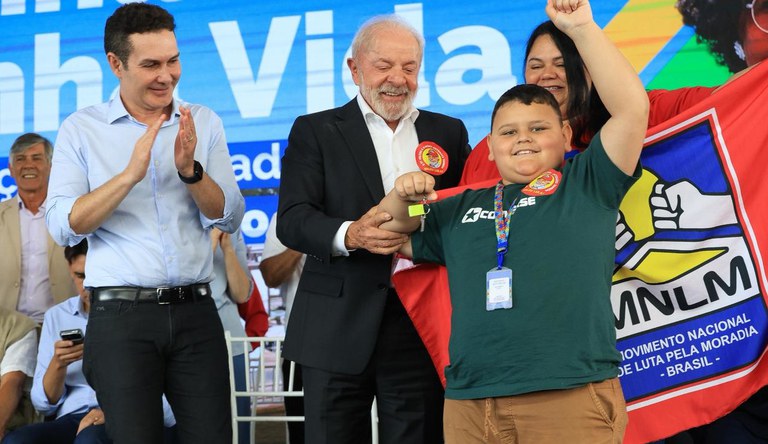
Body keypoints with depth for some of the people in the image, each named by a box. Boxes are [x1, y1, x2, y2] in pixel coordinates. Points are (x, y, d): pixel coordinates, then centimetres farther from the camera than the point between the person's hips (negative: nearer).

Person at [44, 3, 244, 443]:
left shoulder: (204, 122, 7)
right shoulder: (81, 129, 2)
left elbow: (230, 219, 2)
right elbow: (63, 226, -8)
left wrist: (191, 169, -15)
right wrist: (130, 174, -19)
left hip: (195, 311, 2)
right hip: (122, 314, -2)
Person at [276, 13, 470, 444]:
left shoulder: (449, 132, 14)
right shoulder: (315, 131, 5)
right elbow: (292, 219, -5)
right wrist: (348, 235, -24)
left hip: (422, 327, 2)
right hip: (339, 328, -2)